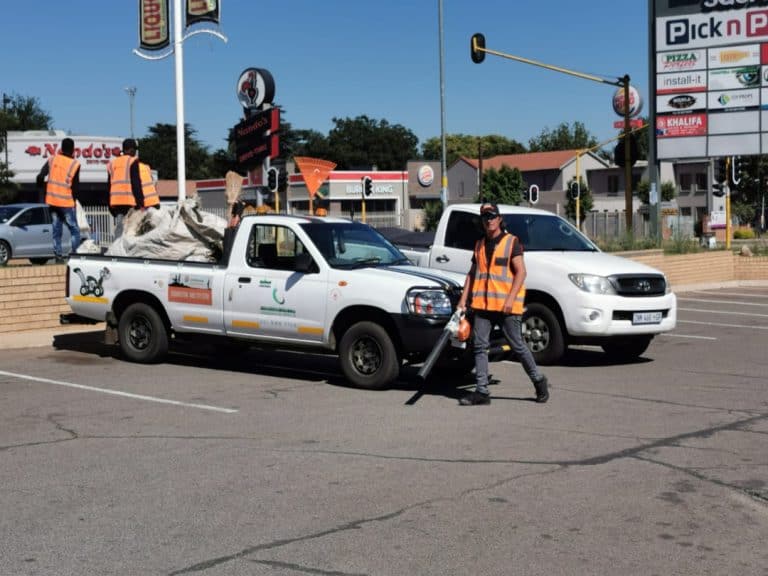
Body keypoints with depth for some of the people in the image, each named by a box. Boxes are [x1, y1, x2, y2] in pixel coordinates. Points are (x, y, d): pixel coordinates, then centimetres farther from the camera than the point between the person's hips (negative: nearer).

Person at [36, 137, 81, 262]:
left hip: (52, 200, 4)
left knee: (56, 229, 11)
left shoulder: (52, 159, 2)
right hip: (67, 202, -4)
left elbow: (40, 177, -4)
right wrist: (75, 196, 11)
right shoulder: (74, 164, -9)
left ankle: (58, 255, 6)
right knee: (74, 230, 3)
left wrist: (42, 188, 13)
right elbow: (75, 186, -8)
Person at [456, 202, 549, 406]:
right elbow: (472, 274, 18)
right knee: (480, 346, -1)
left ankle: (538, 381, 18)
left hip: (506, 305, -5)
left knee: (517, 346, 0)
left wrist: (510, 299, -17)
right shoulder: (479, 245, 16)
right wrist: (464, 298, 8)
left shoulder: (512, 242, -1)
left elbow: (521, 272, -8)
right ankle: (482, 391, 2)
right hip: (482, 304, 5)